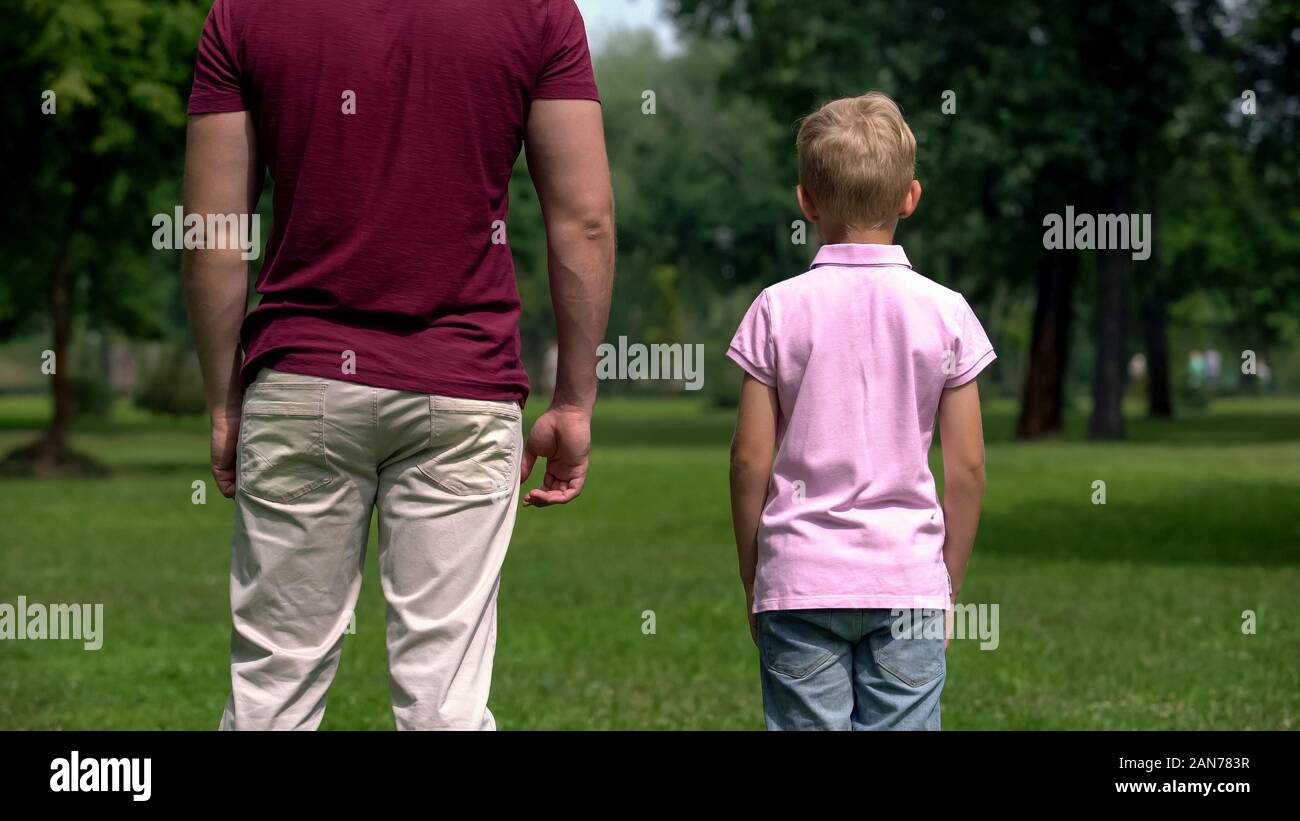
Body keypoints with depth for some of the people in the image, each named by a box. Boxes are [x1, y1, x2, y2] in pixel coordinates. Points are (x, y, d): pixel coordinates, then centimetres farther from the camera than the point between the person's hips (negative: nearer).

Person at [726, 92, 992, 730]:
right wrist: (949, 584, 11)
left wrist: (752, 581, 9)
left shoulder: (779, 310, -3)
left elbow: (750, 459, -2)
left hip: (800, 581, -1)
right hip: (908, 580, 1)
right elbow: (967, 468, 0)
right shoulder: (945, 312, -1)